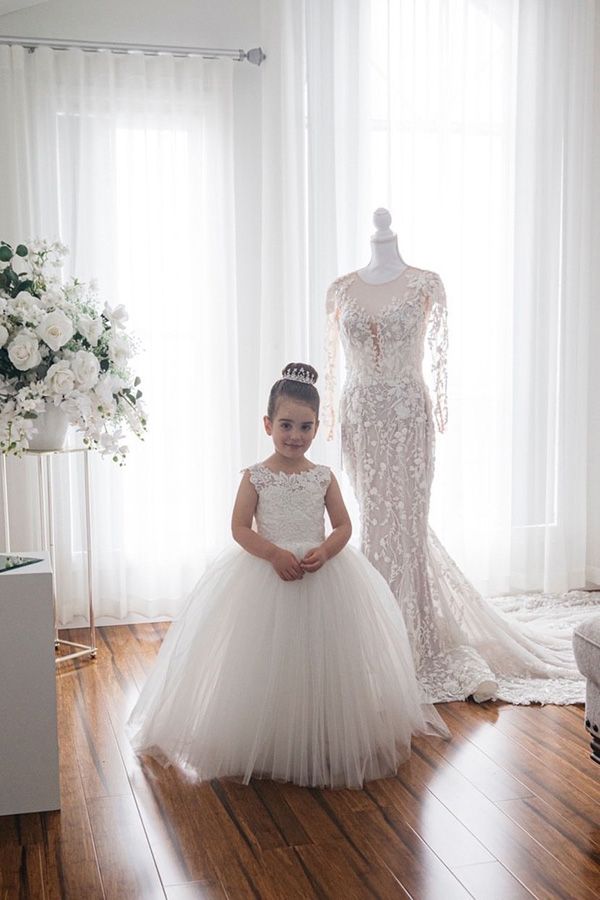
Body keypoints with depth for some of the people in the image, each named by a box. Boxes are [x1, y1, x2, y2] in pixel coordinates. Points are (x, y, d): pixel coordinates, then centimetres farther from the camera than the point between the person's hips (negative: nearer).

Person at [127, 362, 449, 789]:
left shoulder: (324, 477, 3)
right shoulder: (256, 477, -2)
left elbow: (343, 525, 4)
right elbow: (240, 527, -6)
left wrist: (324, 552, -16)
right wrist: (274, 553, -20)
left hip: (323, 576, 2)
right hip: (264, 576, -2)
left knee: (322, 659, 5)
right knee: (267, 660, 3)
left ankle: (327, 744, 19)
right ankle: (265, 745, 17)